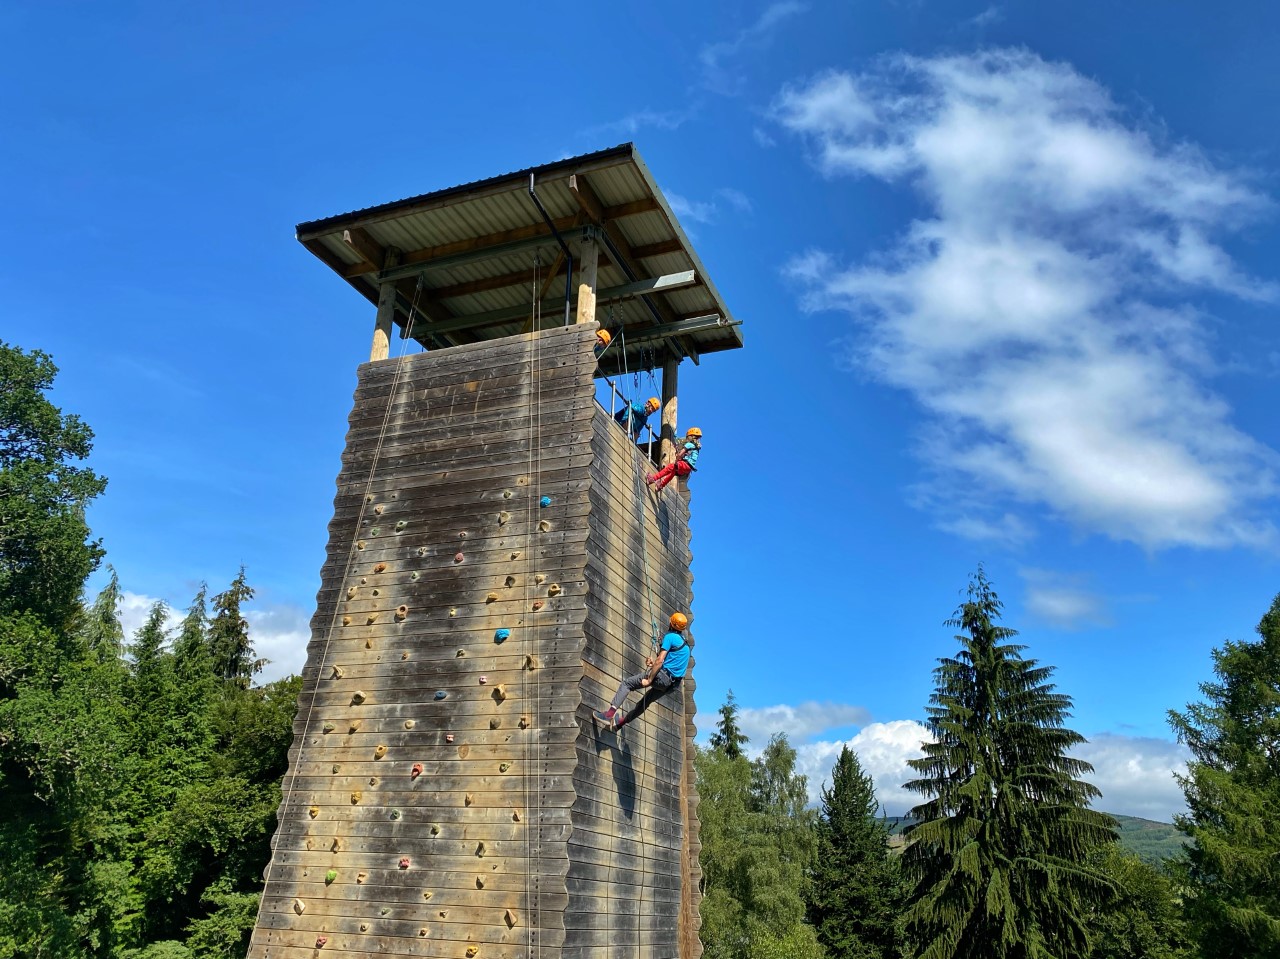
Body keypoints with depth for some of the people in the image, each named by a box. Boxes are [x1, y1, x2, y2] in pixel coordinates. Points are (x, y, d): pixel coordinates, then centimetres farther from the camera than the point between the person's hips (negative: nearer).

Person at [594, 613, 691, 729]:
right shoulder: (685, 643, 19)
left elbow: (660, 660, -17)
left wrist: (649, 680, -16)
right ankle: (621, 721, 32)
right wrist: (655, 662, 15)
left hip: (663, 676, -8)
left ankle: (609, 714, -12)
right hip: (671, 683, 8)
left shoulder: (670, 637, -9)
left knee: (627, 683, -2)